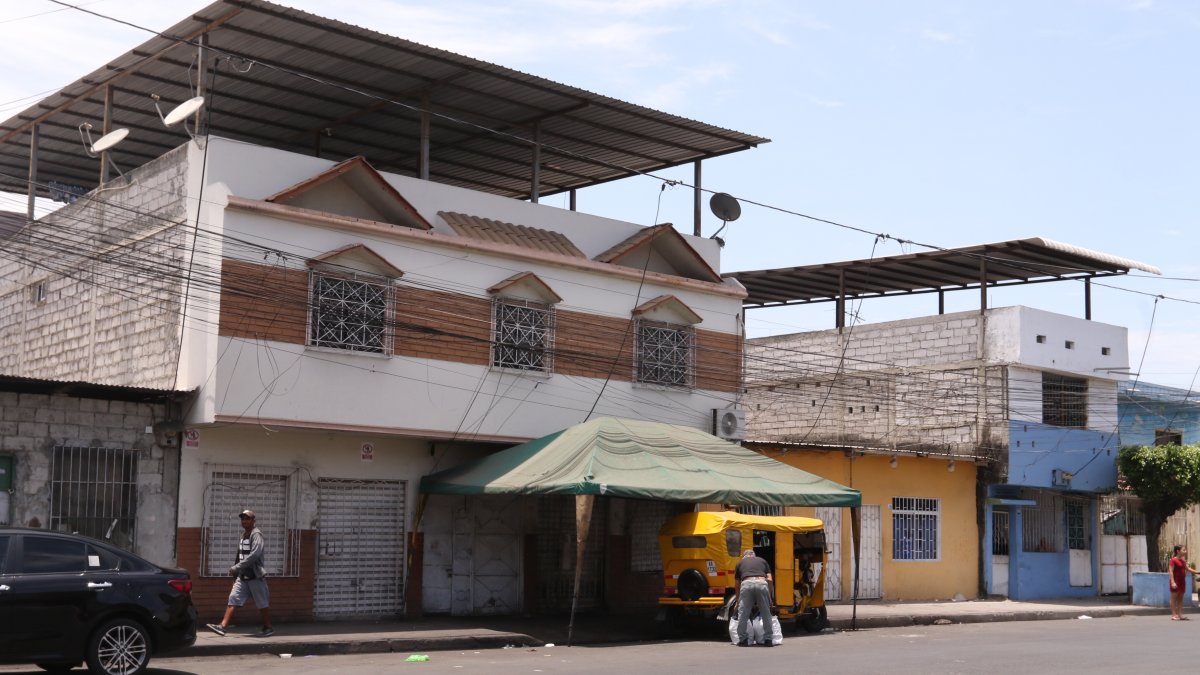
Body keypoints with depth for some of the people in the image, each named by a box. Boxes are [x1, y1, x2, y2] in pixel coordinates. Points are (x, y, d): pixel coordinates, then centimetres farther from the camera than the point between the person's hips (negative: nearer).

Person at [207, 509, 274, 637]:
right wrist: (236, 573, 14)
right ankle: (222, 626, -9)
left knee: (262, 603, 1)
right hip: (242, 576, 7)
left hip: (255, 575, -7)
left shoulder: (256, 534, -11)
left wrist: (236, 567, -23)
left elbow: (254, 554, -23)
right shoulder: (243, 534, 14)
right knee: (233, 599, -4)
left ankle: (268, 628, 12)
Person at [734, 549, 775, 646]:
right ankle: (768, 640, 16)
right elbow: (769, 580, 19)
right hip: (762, 583, 1)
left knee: (743, 614, 11)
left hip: (746, 584, -1)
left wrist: (737, 601, 45)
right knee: (766, 614, 14)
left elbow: (737, 585, 34)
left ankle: (743, 639, 13)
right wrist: (769, 597, 27)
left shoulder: (740, 563, 32)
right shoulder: (762, 561, 32)